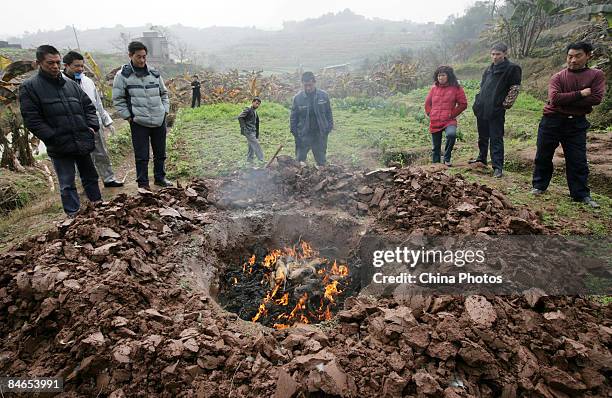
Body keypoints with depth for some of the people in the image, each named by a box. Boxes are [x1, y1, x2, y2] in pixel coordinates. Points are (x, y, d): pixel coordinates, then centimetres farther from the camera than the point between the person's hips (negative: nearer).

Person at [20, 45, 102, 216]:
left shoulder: (70, 84, 10)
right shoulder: (29, 87, -4)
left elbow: (88, 106, 16)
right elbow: (31, 119, -9)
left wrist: (92, 126, 1)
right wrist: (54, 138, -16)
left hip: (83, 142, 5)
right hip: (60, 148, -4)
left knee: (90, 177, 17)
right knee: (67, 184, 5)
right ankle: (73, 215, 16)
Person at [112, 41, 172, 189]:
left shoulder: (154, 73, 8)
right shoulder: (122, 75, -3)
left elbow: (164, 93, 18)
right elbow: (118, 99, 0)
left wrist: (165, 110, 9)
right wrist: (128, 116, -6)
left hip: (159, 121, 4)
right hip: (138, 122, -4)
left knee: (160, 153, 14)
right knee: (142, 155, 1)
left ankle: (160, 177, 31)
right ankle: (143, 183, 15)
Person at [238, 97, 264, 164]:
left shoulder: (255, 112, 17)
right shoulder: (248, 110, -9)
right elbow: (240, 117, -20)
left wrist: (257, 135, 19)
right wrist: (243, 127, -23)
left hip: (253, 132, 9)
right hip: (248, 131, -9)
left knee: (252, 147, 9)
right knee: (256, 145, -11)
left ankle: (249, 161, 16)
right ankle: (261, 160, -8)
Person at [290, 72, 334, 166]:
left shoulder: (324, 96, -3)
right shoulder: (298, 98, -5)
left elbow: (328, 113, 5)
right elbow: (293, 117, 1)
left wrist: (329, 128, -1)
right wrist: (294, 132, -3)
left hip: (320, 134, 1)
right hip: (303, 135, -1)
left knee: (321, 161, 13)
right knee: (299, 161, 3)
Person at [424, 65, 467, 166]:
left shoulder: (456, 88, 3)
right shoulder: (434, 88, 12)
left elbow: (463, 104, 4)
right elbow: (427, 103, 23)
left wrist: (452, 114, -4)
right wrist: (430, 114, 10)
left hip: (449, 121, -3)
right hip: (434, 122, 3)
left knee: (451, 134, -33)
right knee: (435, 147, 7)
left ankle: (447, 159, -16)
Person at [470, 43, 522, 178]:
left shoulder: (512, 68, -4)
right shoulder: (488, 69, 16)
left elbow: (514, 89, -7)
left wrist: (505, 105, -10)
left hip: (496, 111, -7)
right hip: (481, 109, 7)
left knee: (496, 139, -7)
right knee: (482, 136, 18)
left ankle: (498, 167, -4)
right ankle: (482, 158, 34)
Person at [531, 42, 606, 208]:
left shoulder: (596, 75, 3)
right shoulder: (558, 77, 1)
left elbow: (596, 98, -11)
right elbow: (555, 98, -16)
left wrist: (565, 101, -14)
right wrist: (580, 94, -17)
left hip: (576, 124, 0)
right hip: (552, 122, 0)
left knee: (578, 161, 2)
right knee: (543, 156, 8)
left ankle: (581, 194, 12)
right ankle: (539, 186, 24)